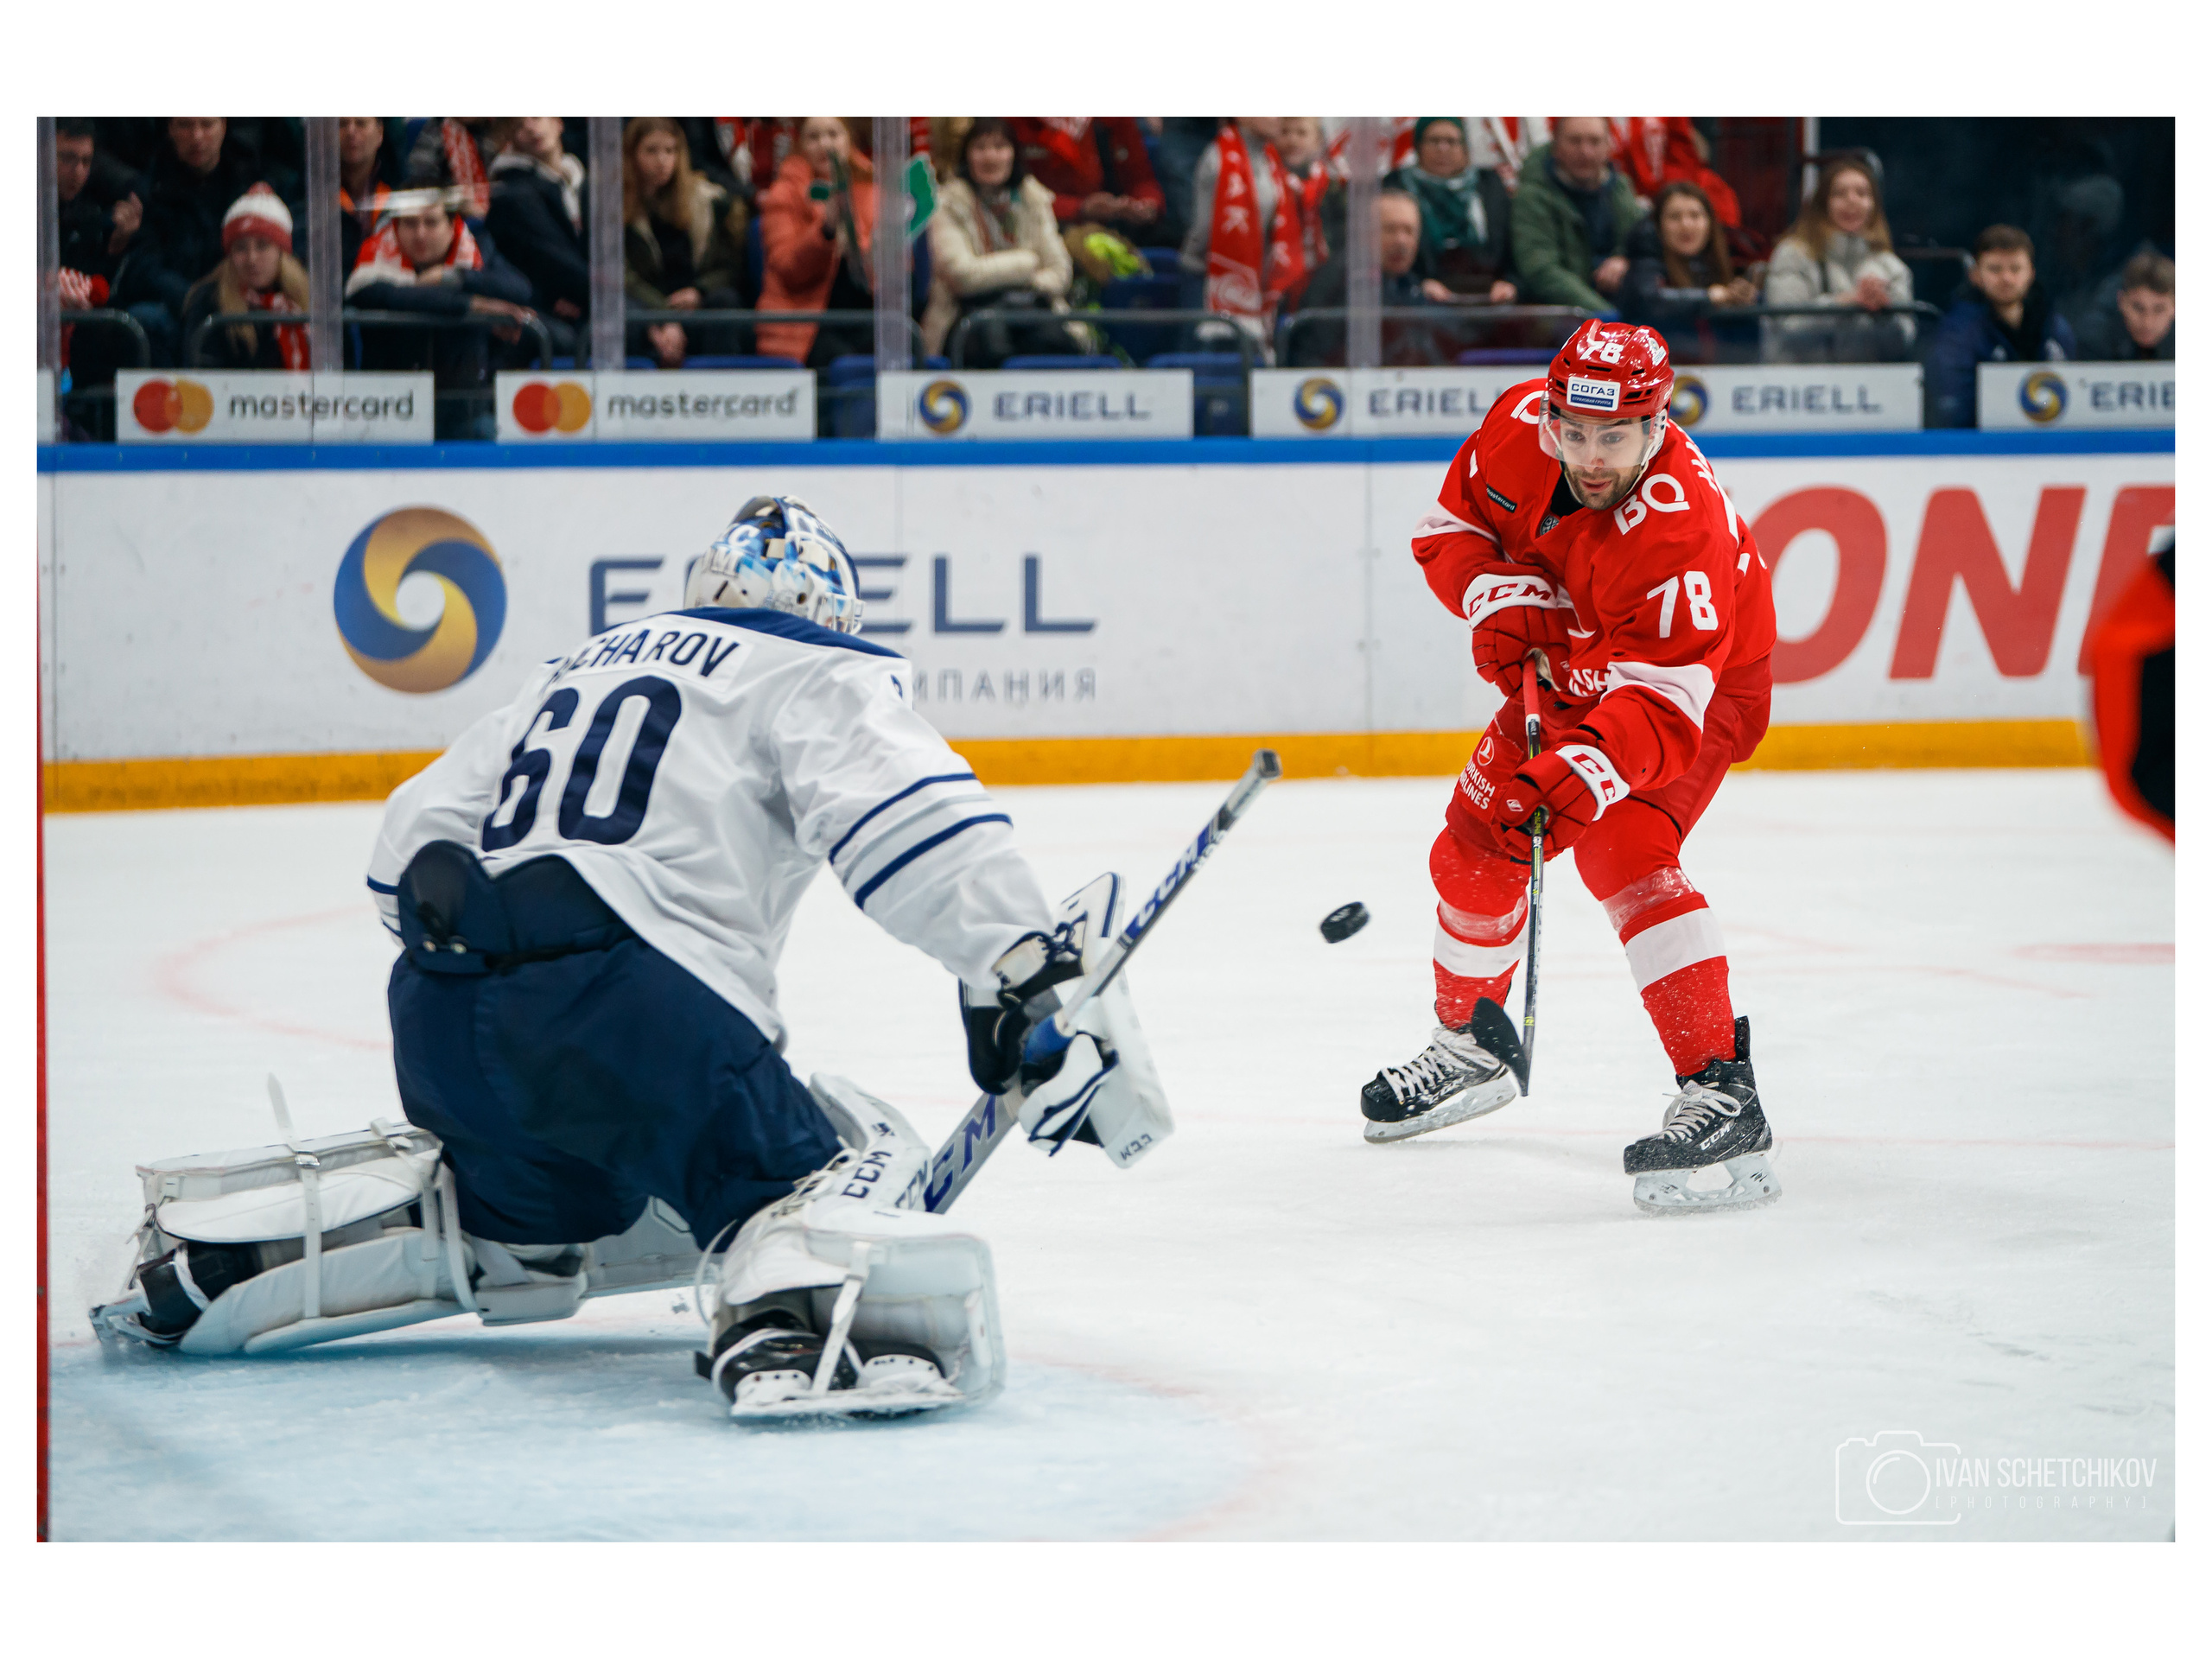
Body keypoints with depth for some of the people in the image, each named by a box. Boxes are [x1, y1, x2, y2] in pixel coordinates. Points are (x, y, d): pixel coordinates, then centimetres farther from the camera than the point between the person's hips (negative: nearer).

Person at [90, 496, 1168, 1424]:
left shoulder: (575, 671, 32)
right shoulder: (811, 673, 11)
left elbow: (415, 837, 31)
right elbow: (910, 819, -8)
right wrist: (1031, 977, -13)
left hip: (437, 1014, 7)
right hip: (617, 1000, -7)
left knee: (531, 1213, 28)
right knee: (823, 1170, -4)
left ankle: (214, 1257, 20)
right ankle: (787, 1322, -39)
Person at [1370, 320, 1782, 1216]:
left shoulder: (1681, 525, -38)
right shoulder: (1518, 426, -20)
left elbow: (1662, 705, -42)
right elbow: (1447, 528, -3)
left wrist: (1570, 778, -55)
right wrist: (1499, 597, -23)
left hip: (1701, 691, -7)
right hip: (1565, 669, 7)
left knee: (1621, 852, -29)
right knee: (1474, 848, 12)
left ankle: (1720, 1093, -35)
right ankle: (1474, 1039, 40)